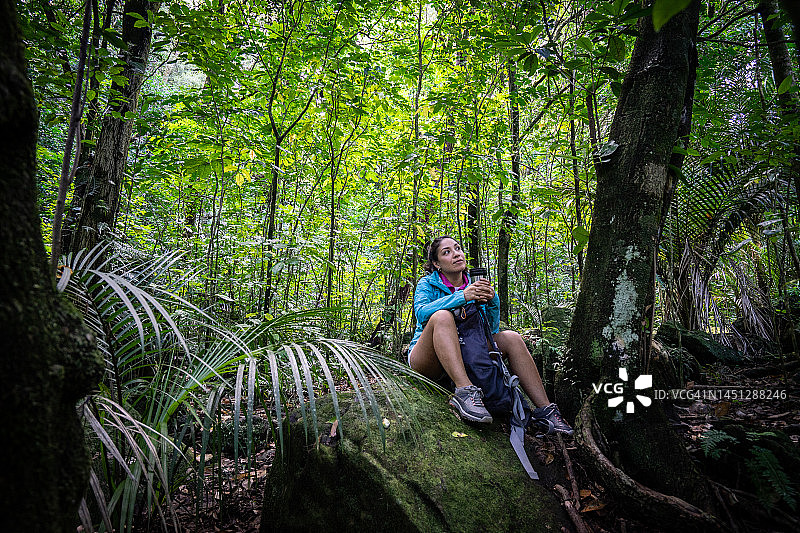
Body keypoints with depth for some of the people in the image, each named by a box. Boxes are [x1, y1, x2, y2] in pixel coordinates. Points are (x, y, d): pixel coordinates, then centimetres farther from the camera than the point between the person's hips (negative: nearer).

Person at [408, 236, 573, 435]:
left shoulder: (473, 286, 9)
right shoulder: (427, 284, -3)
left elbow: (491, 329, 1)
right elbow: (421, 313, -25)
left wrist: (491, 301, -18)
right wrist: (462, 297, -34)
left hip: (464, 358, 5)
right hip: (426, 362, -5)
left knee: (511, 338, -8)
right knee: (442, 316, -32)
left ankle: (544, 409, -12)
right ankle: (465, 391, -45)